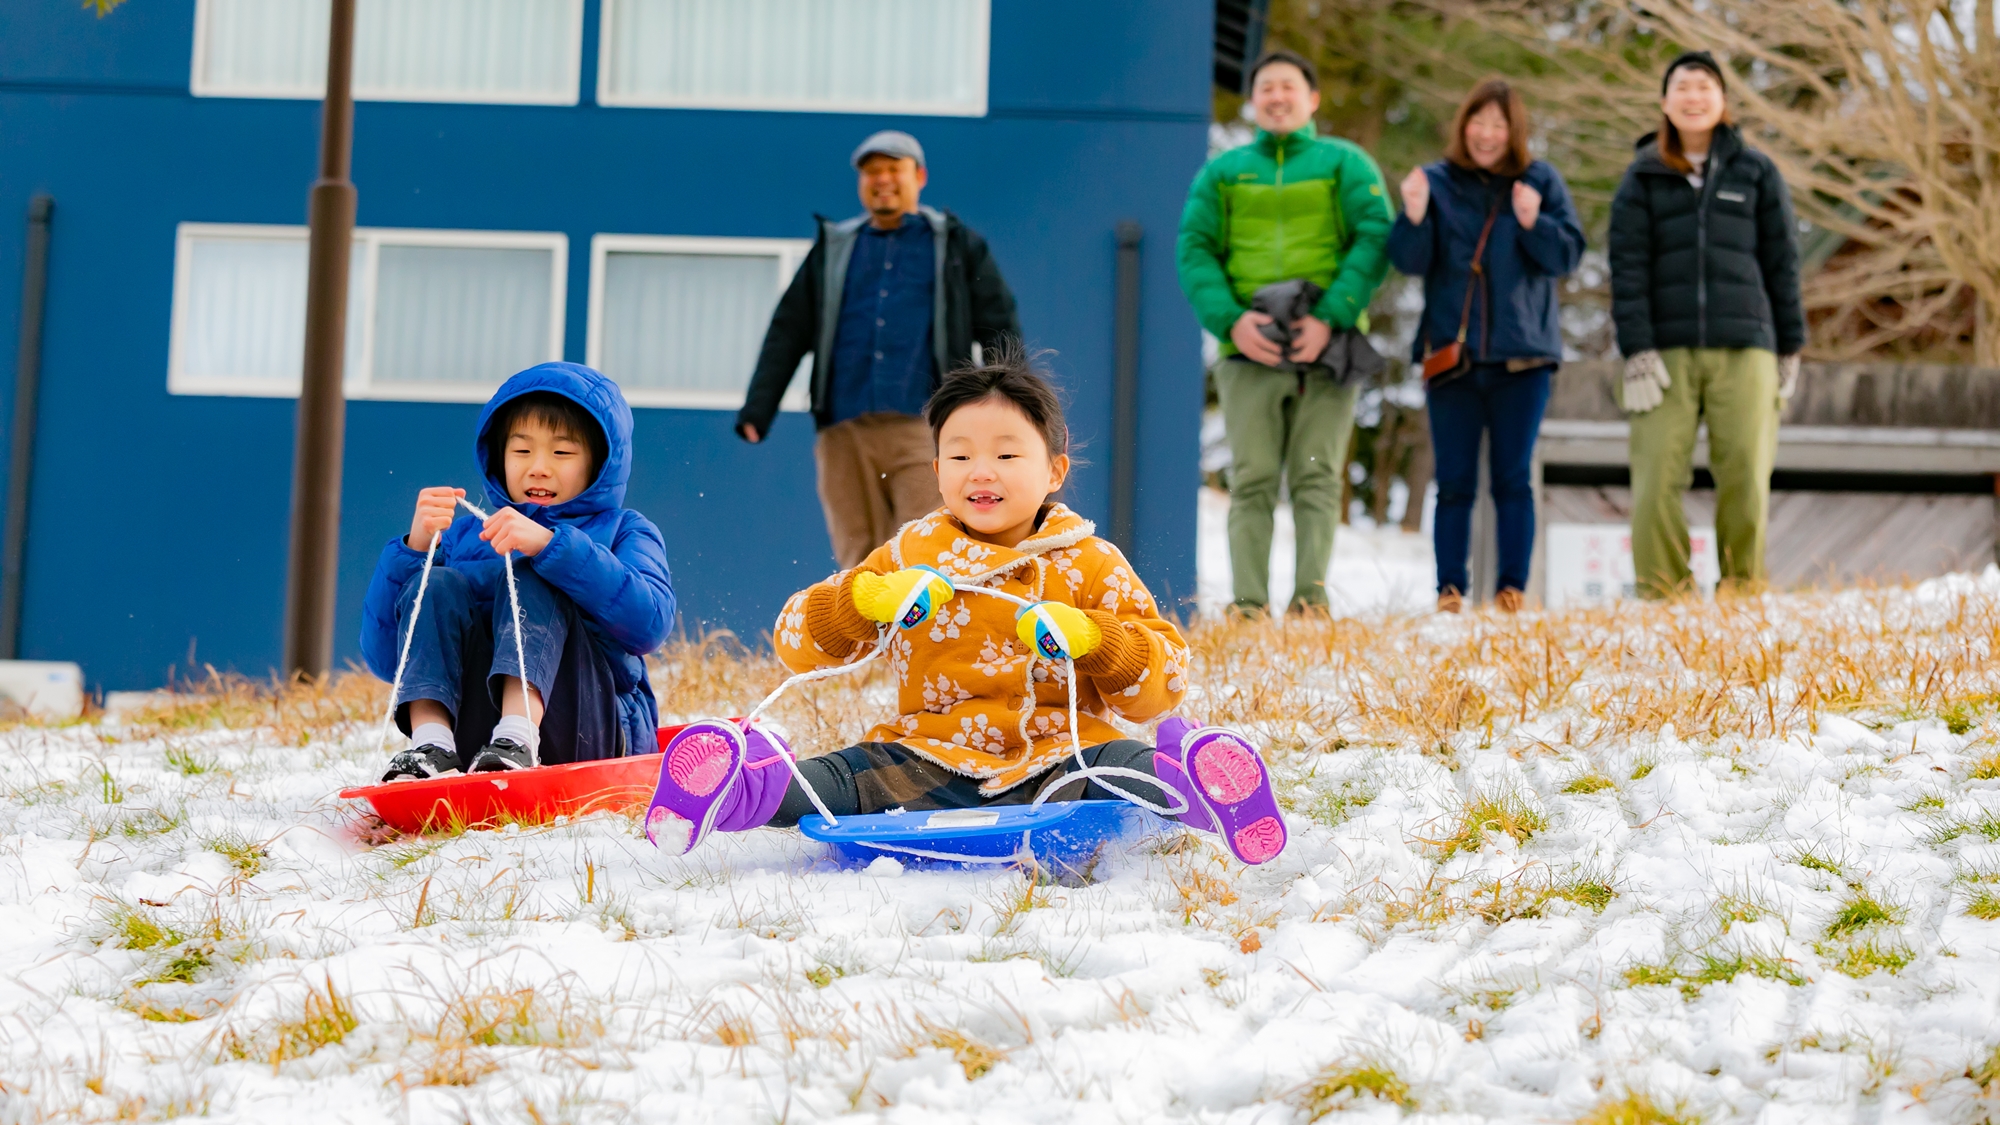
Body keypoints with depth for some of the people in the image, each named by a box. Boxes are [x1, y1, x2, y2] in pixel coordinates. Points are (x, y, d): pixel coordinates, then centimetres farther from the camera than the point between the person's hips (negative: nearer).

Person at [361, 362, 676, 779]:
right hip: (473, 733, 3)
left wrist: (550, 545, -23)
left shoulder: (623, 532, 13)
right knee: (437, 586, -13)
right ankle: (431, 744, -36)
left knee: (529, 579, -18)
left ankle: (518, 738, -41)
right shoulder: (465, 535, 21)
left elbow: (650, 622, -13)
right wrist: (413, 549, -9)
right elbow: (386, 659, 7)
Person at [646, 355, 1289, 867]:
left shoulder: (1091, 565, 8)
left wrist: (1089, 639, -17)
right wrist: (866, 599, -13)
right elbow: (798, 643, 8)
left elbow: (1164, 683, 3)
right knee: (848, 779, -25)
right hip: (927, 765, 1)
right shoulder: (910, 555, 11)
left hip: (1060, 764, -1)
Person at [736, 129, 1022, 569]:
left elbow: (1000, 331, 10)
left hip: (924, 429, -3)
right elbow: (787, 334, 16)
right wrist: (757, 409, 5)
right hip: (845, 433, 3)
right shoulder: (832, 249, 19)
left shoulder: (957, 246, 13)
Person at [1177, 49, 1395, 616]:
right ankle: (1249, 603, -6)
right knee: (1252, 479, -4)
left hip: (1326, 349, -1)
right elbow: (1194, 250, 8)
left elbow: (1375, 240, 0)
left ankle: (1312, 594, -8)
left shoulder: (1345, 163, 12)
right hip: (1249, 351, 1)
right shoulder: (1222, 171, 17)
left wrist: (1331, 317, -13)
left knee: (1317, 477, -5)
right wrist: (1230, 319, -10)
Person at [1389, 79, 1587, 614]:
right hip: (1450, 352, 0)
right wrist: (1414, 217, -22)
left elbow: (1568, 254, -1)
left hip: (1522, 355, 0)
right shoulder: (1436, 182, 4)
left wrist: (1534, 223, -19)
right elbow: (1410, 262, -4)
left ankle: (1512, 588, 4)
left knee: (1513, 479, 1)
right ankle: (1449, 589, 4)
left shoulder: (1541, 181, 5)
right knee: (1454, 482, 1)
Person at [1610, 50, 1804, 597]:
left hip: (1745, 347, 1)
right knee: (1656, 476, -9)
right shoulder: (1643, 177, 9)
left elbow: (1782, 262, 12)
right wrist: (1636, 353, -6)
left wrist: (1791, 348, 9)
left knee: (1746, 473, -6)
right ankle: (1660, 592, -2)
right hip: (1668, 349, 0)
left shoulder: (1756, 172, 10)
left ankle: (1744, 589, 6)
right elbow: (1628, 269, 3)